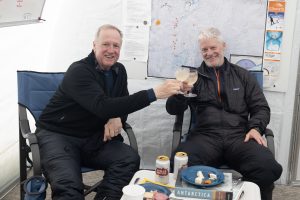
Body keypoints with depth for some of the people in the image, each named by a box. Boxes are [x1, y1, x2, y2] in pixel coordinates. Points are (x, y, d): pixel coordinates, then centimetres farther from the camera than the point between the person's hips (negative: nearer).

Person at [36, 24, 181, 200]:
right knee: (69, 185, -35)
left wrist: (118, 118, -13)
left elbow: (122, 104, 14)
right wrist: (153, 93, -37)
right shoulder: (79, 71, -19)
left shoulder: (119, 70, 5)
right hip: (58, 135, -6)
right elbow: (103, 107, -32)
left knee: (130, 158, -21)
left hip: (92, 137, 6)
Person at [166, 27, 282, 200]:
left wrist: (255, 128, -3)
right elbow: (173, 110, 11)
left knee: (269, 168, -30)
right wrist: (180, 92, -10)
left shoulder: (243, 75, 20)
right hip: (205, 135, -1)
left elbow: (261, 107, 17)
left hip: (239, 136, 1)